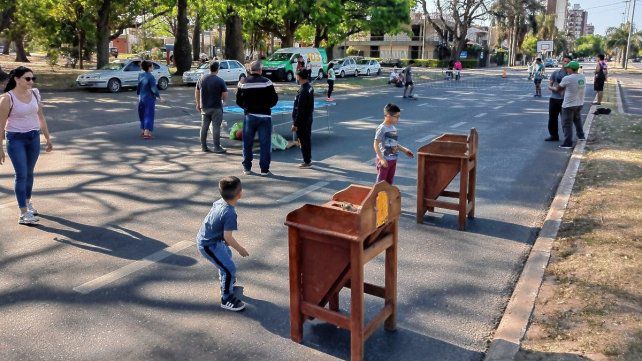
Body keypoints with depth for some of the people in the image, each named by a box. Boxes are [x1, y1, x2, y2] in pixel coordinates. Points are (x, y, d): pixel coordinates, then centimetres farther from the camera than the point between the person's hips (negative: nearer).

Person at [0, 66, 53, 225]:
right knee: (21, 174, -7)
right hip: (16, 139, -5)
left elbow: (41, 117, 11)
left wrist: (48, 138, 12)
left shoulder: (35, 93, 2)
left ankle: (27, 202, 34)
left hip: (34, 137, 5)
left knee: (29, 172, 14)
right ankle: (24, 214, -5)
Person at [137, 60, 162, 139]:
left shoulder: (140, 75, 4)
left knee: (142, 115, 17)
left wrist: (138, 94, 26)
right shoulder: (151, 77, -18)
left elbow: (138, 86, 12)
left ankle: (143, 131, 26)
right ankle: (146, 133, -8)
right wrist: (159, 96, -8)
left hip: (141, 98, 7)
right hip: (149, 98, -7)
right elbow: (154, 88, -19)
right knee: (149, 115, -3)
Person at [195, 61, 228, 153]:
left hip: (204, 107, 5)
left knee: (204, 127, 11)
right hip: (216, 108, -5)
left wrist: (198, 104, 19)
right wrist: (222, 101, 11)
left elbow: (196, 92, 11)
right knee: (216, 127, -1)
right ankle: (217, 148, 2)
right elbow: (225, 96, -10)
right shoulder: (220, 81, -11)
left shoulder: (202, 79, 5)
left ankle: (203, 146, 17)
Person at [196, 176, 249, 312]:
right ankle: (227, 299, 7)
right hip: (208, 245, -10)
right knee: (230, 268, -7)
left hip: (204, 237, 10)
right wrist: (240, 249, -11)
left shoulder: (219, 202, -7)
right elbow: (227, 237, -27)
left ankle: (227, 284, 50)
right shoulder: (230, 213, -31)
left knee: (227, 255, 30)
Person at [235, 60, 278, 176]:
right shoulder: (266, 82, -8)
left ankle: (247, 168, 17)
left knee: (247, 143, 12)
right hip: (264, 116, -2)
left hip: (249, 116, 2)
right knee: (265, 143, 4)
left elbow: (238, 101, 1)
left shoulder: (243, 83, -1)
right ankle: (264, 169, 5)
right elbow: (274, 99, -8)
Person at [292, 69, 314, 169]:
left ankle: (307, 162, 9)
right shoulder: (310, 87, 6)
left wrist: (295, 124, -20)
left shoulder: (303, 91, -24)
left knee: (303, 140, 1)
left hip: (302, 121, -9)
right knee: (307, 139, 17)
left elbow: (300, 110, -24)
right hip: (308, 118, 9)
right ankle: (308, 159, 29)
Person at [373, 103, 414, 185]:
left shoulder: (393, 128, 8)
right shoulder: (382, 128, -16)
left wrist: (404, 150, 13)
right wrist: (381, 159, -23)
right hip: (384, 160, -8)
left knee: (389, 182, 16)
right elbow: (376, 145, -18)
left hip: (393, 160, 8)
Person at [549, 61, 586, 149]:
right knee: (577, 120, 29)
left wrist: (551, 88, 16)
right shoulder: (583, 78, 3)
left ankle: (568, 143, 1)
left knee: (567, 124, 0)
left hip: (569, 105, -7)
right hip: (579, 104, 7)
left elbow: (558, 89, -5)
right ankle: (581, 136, 41)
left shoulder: (567, 79, -18)